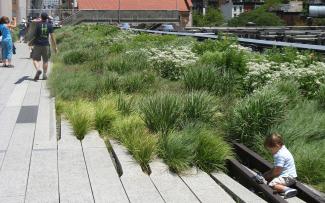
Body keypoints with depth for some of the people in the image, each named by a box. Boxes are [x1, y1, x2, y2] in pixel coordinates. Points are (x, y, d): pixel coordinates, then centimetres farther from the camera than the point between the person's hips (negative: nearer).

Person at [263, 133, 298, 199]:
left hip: (288, 177, -12)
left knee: (271, 185, -31)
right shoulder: (282, 150, 14)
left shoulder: (281, 155, -20)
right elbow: (276, 168, 22)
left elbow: (277, 171, -19)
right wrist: (267, 173, 14)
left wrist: (268, 176, -2)